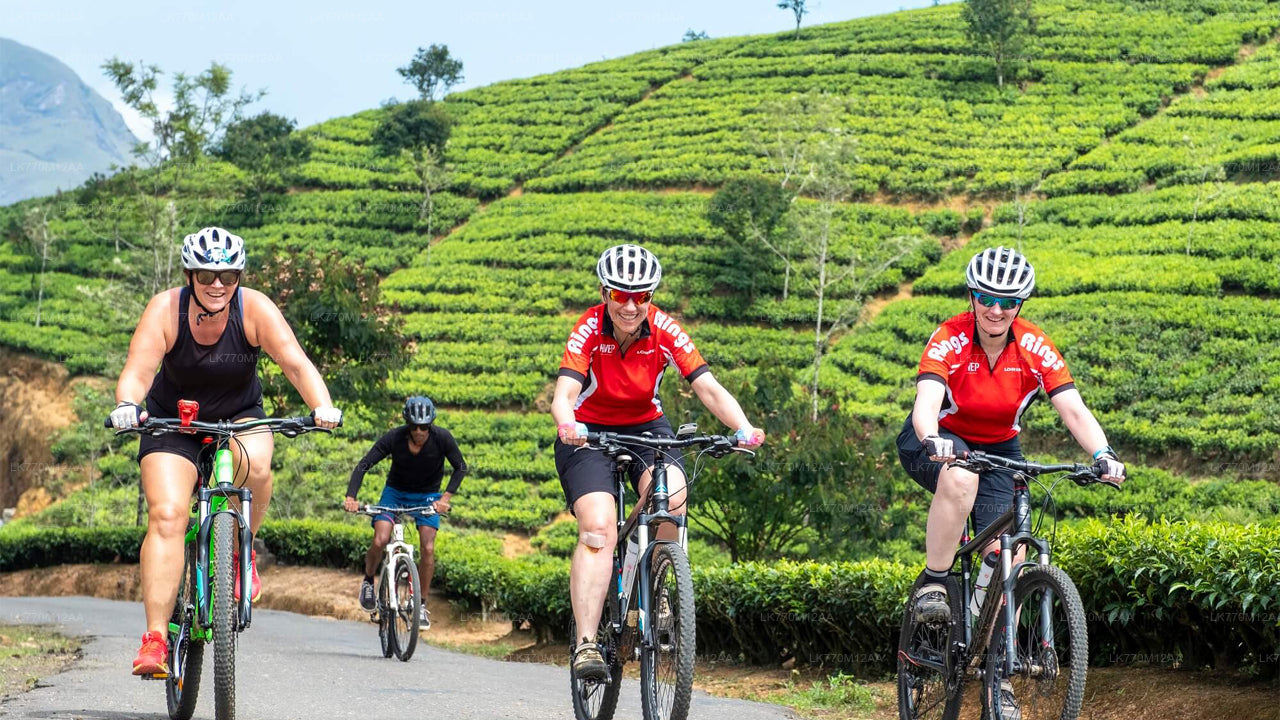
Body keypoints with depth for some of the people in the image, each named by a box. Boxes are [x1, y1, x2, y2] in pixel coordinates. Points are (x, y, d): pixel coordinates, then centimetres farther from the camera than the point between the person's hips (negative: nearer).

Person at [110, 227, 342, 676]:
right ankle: (155, 639, -20)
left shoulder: (254, 309, -20)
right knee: (166, 517, -19)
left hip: (239, 415, 1)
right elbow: (137, 372, -30)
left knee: (255, 465, -34)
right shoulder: (165, 310, -21)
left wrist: (322, 407, -44)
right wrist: (128, 405, -52)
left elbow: (296, 364, -26)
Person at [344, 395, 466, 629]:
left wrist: (446, 497, -26)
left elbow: (460, 467, -12)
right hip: (395, 493, 0)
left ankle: (422, 605, -3)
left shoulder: (442, 438, -22)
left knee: (428, 548, -17)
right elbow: (364, 465, -23)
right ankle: (368, 581, 11)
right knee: (380, 541, -20)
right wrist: (350, 497, -37)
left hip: (427, 496, 0)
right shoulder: (394, 438, -23)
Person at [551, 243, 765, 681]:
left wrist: (743, 428, -40)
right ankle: (586, 643, -25)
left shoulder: (665, 331, -16)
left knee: (672, 497, -28)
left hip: (646, 427, 2)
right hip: (590, 432, -2)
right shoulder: (589, 330, -22)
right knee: (598, 530, -23)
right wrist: (567, 425, -56)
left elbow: (708, 388, -22)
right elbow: (563, 394, -33)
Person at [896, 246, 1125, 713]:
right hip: (938, 444, -3)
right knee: (960, 478, -39)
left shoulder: (1036, 349, -17)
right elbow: (925, 404, -38)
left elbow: (1074, 410, -23)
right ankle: (933, 584, -23)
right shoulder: (950, 341, -25)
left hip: (998, 450, 3)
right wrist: (933, 441, -61)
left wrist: (1102, 454, -42)